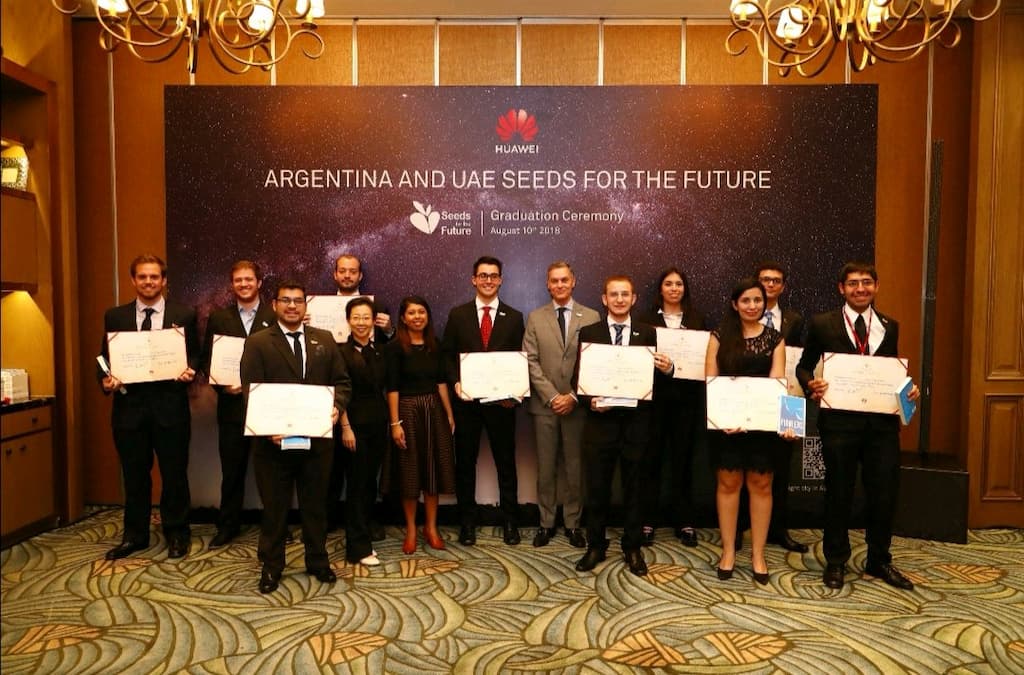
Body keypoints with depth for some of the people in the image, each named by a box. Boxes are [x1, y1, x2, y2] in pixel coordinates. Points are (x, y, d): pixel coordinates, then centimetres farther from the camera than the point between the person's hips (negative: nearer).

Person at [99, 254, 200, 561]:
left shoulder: (184, 314, 3)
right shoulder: (114, 316, 8)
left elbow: (195, 354, 4)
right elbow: (105, 357, 8)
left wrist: (190, 371, -16)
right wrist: (106, 380, -11)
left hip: (170, 404, -2)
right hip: (129, 405, 2)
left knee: (174, 473, 7)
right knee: (134, 474, 13)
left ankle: (176, 533, 23)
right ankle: (135, 534, 28)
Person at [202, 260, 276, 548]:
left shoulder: (276, 316, 0)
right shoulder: (218, 318, 8)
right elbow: (207, 360, 6)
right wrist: (223, 385, -10)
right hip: (232, 405, 2)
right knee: (231, 470, 10)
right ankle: (227, 526, 25)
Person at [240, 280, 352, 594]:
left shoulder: (325, 339, 8)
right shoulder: (257, 342, -1)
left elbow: (342, 381, 8)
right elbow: (251, 391, -8)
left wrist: (337, 406, -12)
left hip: (317, 438, 3)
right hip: (274, 439, -2)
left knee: (316, 502, 15)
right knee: (274, 505, 11)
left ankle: (317, 560, 32)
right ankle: (271, 566, 28)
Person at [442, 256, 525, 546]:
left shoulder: (514, 317, 5)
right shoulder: (458, 315, 5)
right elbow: (448, 355, 5)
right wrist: (455, 382, -11)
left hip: (501, 400, 0)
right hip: (467, 400, 0)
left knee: (506, 462, 9)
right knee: (465, 462, 10)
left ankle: (510, 521, 23)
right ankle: (467, 521, 24)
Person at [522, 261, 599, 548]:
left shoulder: (591, 317, 1)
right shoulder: (535, 317, 5)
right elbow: (531, 361, -1)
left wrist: (573, 397, -10)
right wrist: (552, 396, -10)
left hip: (577, 404, -1)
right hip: (544, 405, 1)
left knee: (574, 467, 8)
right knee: (546, 467, 8)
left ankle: (573, 523, 21)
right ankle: (546, 523, 20)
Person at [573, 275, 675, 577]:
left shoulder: (648, 333, 4)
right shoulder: (588, 333, 3)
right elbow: (577, 377, 1)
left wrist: (667, 369, -20)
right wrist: (589, 401, -16)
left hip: (636, 423, 1)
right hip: (600, 421, 0)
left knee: (634, 489, 12)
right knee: (597, 489, 9)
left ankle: (632, 548, 27)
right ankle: (595, 546, 25)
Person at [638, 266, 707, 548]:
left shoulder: (697, 320, 11)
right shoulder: (648, 320, 6)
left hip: (687, 397, 1)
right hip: (656, 395, -1)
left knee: (683, 458, 7)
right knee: (652, 458, 1)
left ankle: (684, 521, 16)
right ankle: (647, 521, 10)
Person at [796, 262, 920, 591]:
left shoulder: (889, 327, 11)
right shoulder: (822, 324, 2)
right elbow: (804, 365, 6)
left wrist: (908, 388, -5)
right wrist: (810, 384, -14)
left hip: (883, 421, 3)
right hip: (840, 420, -2)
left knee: (884, 494, 8)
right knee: (839, 493, 9)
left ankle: (879, 560, 30)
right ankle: (836, 562, 26)